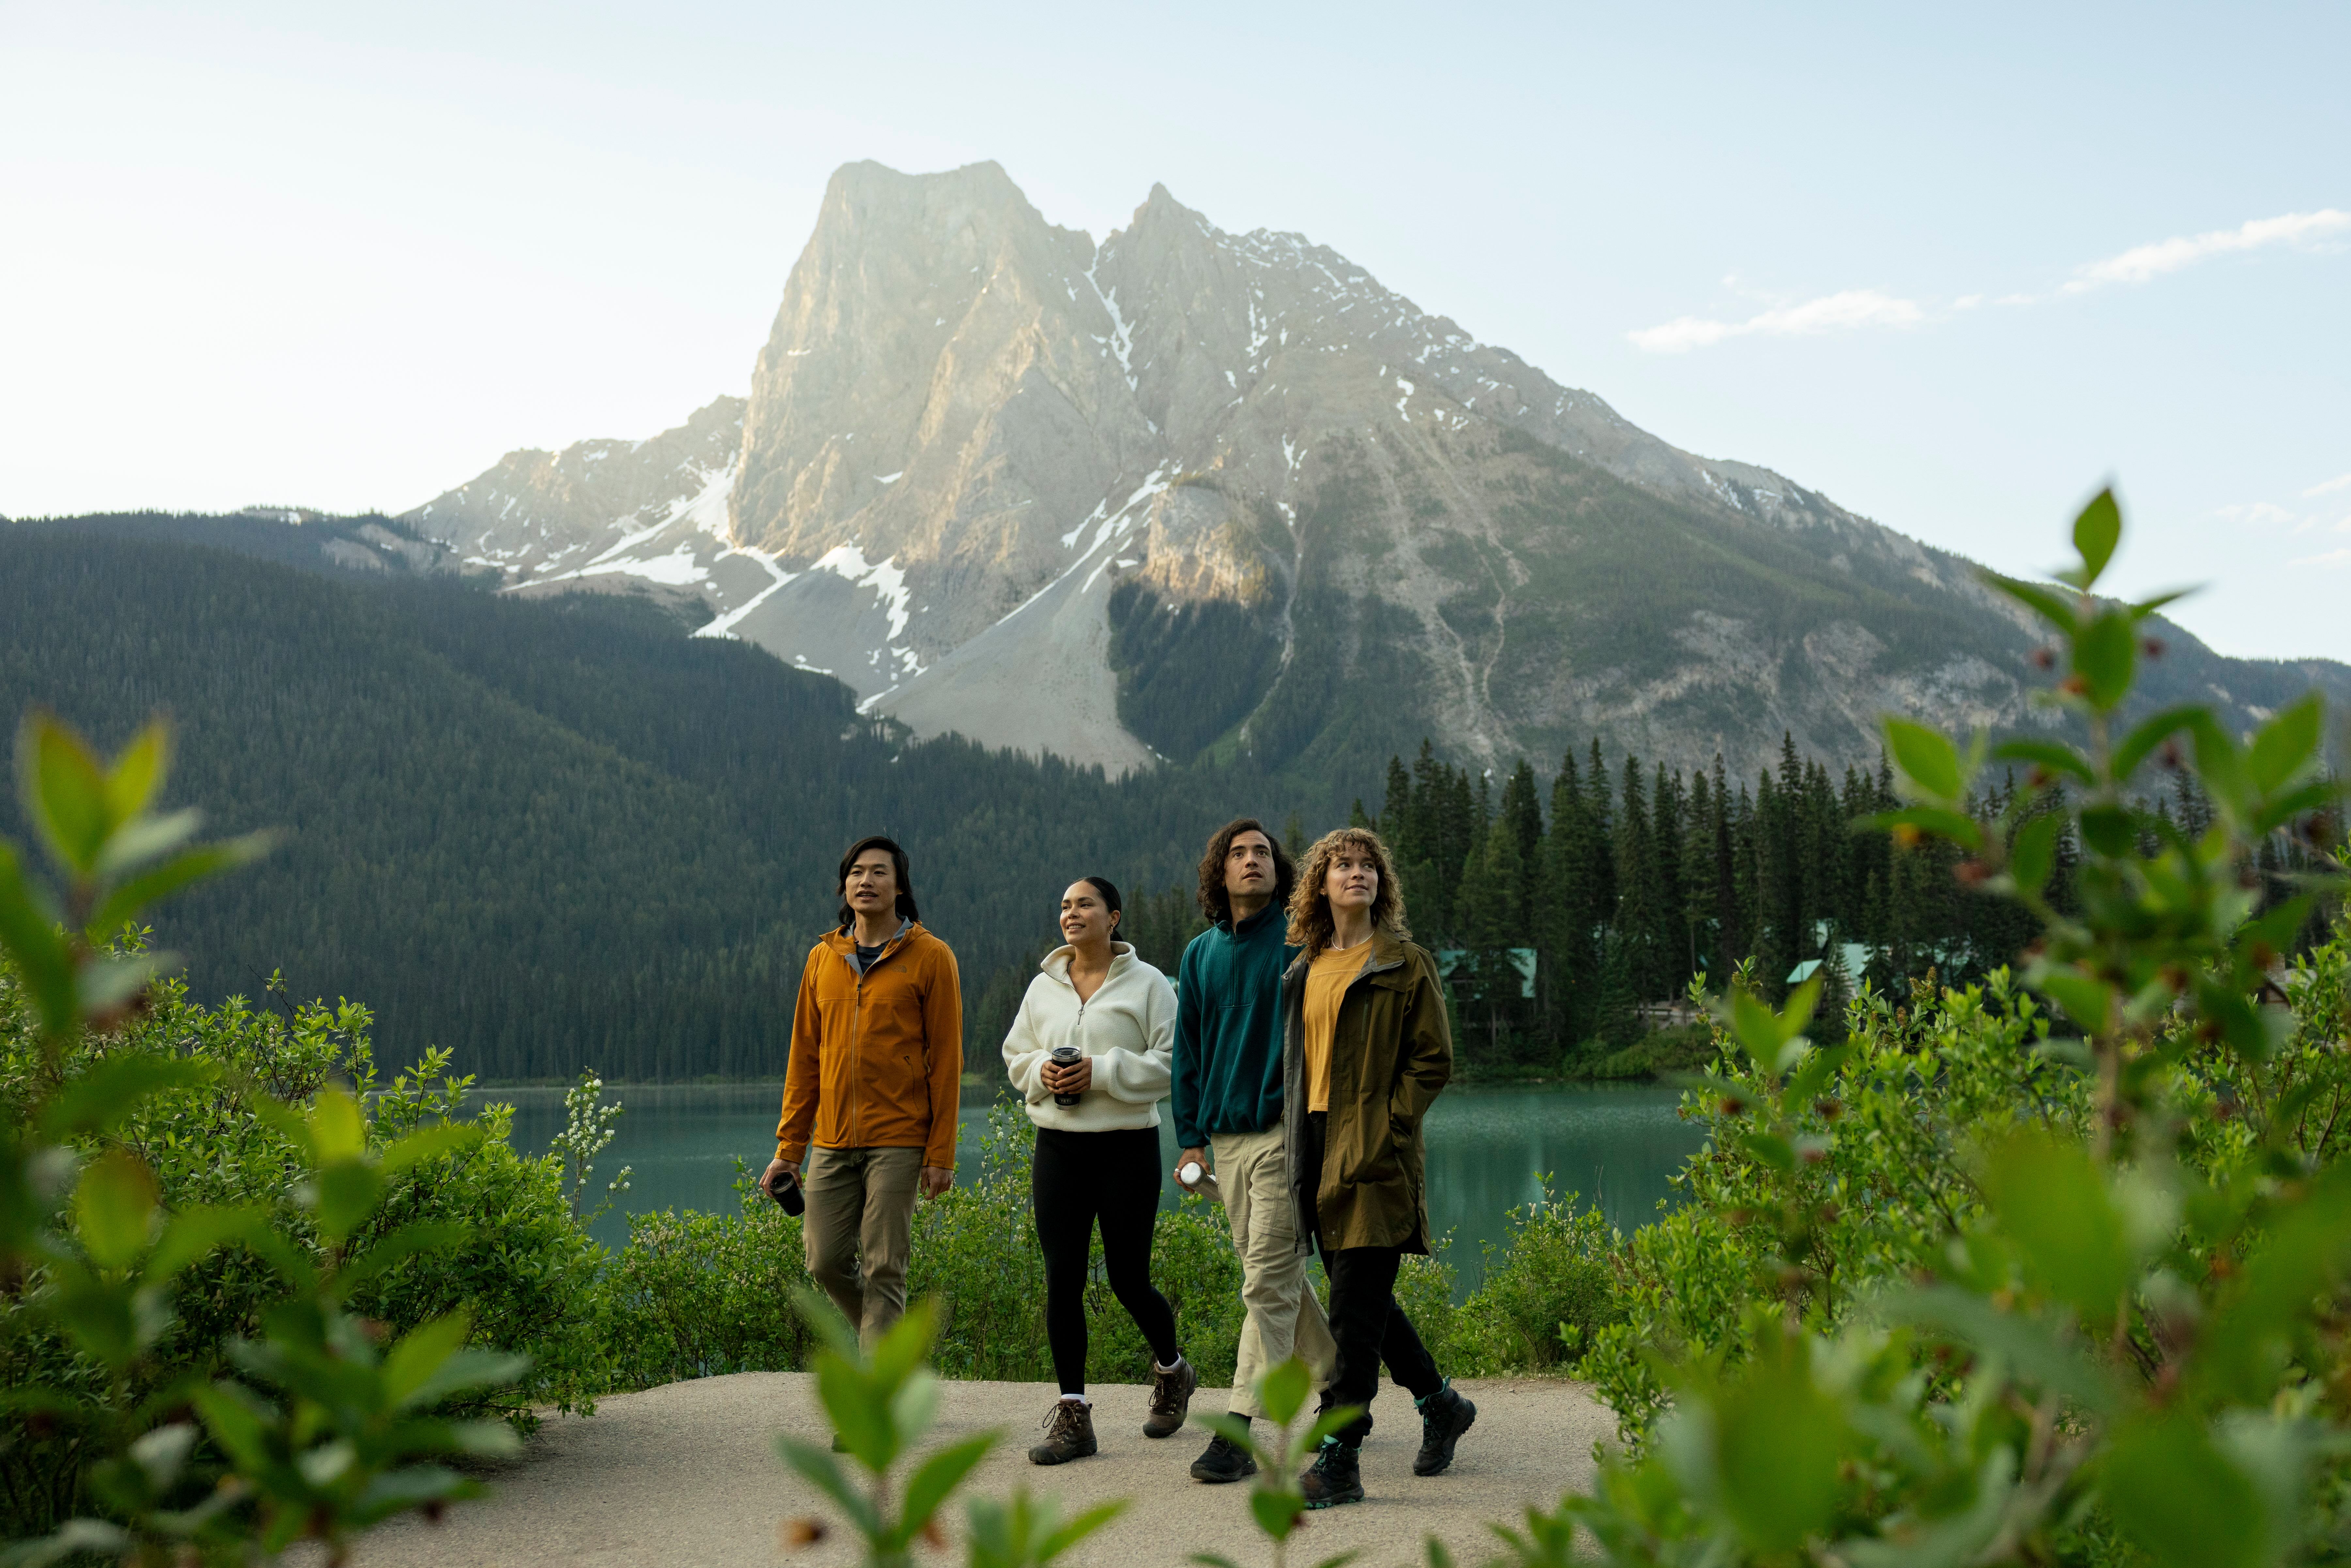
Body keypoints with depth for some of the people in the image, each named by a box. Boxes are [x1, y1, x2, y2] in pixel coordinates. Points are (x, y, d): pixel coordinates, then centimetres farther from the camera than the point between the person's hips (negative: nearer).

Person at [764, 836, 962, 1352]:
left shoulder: (930, 957, -2)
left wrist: (941, 1153, -9)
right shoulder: (822, 958, 11)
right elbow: (804, 1059, 12)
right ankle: (888, 1335, 31)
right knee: (825, 1260, 5)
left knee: (882, 1269, -4)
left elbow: (946, 1060, -4)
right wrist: (789, 1148, 8)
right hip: (832, 1141, 5)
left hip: (897, 1141, -4)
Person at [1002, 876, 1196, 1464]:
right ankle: (1073, 1415, 7)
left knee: (1128, 1280, 2)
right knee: (1062, 1279, -2)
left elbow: (1173, 1062, -8)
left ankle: (1172, 1370, 33)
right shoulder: (1043, 987, 9)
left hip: (1127, 1145, -3)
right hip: (1058, 1145, 4)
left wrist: (1103, 1071, -17)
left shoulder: (1147, 984, -3)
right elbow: (1015, 1057, 16)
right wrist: (1042, 1070, -6)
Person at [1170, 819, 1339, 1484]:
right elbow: (1188, 1051, 15)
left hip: (1284, 1131, -6)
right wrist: (1190, 1137, 10)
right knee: (1279, 1277, 14)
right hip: (1226, 1136, 6)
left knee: (1268, 1283, -8)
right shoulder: (1200, 954, 12)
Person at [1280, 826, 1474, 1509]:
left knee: (1355, 1309, -8)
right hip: (1318, 1149, 7)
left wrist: (1381, 1129, -13)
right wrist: (1300, 1141, 11)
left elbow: (1433, 1061, -5)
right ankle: (1442, 1404, 33)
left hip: (1375, 1155, -7)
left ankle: (1338, 1460, -4)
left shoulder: (1406, 964, -2)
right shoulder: (1304, 971, 15)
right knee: (1364, 1297, 14)